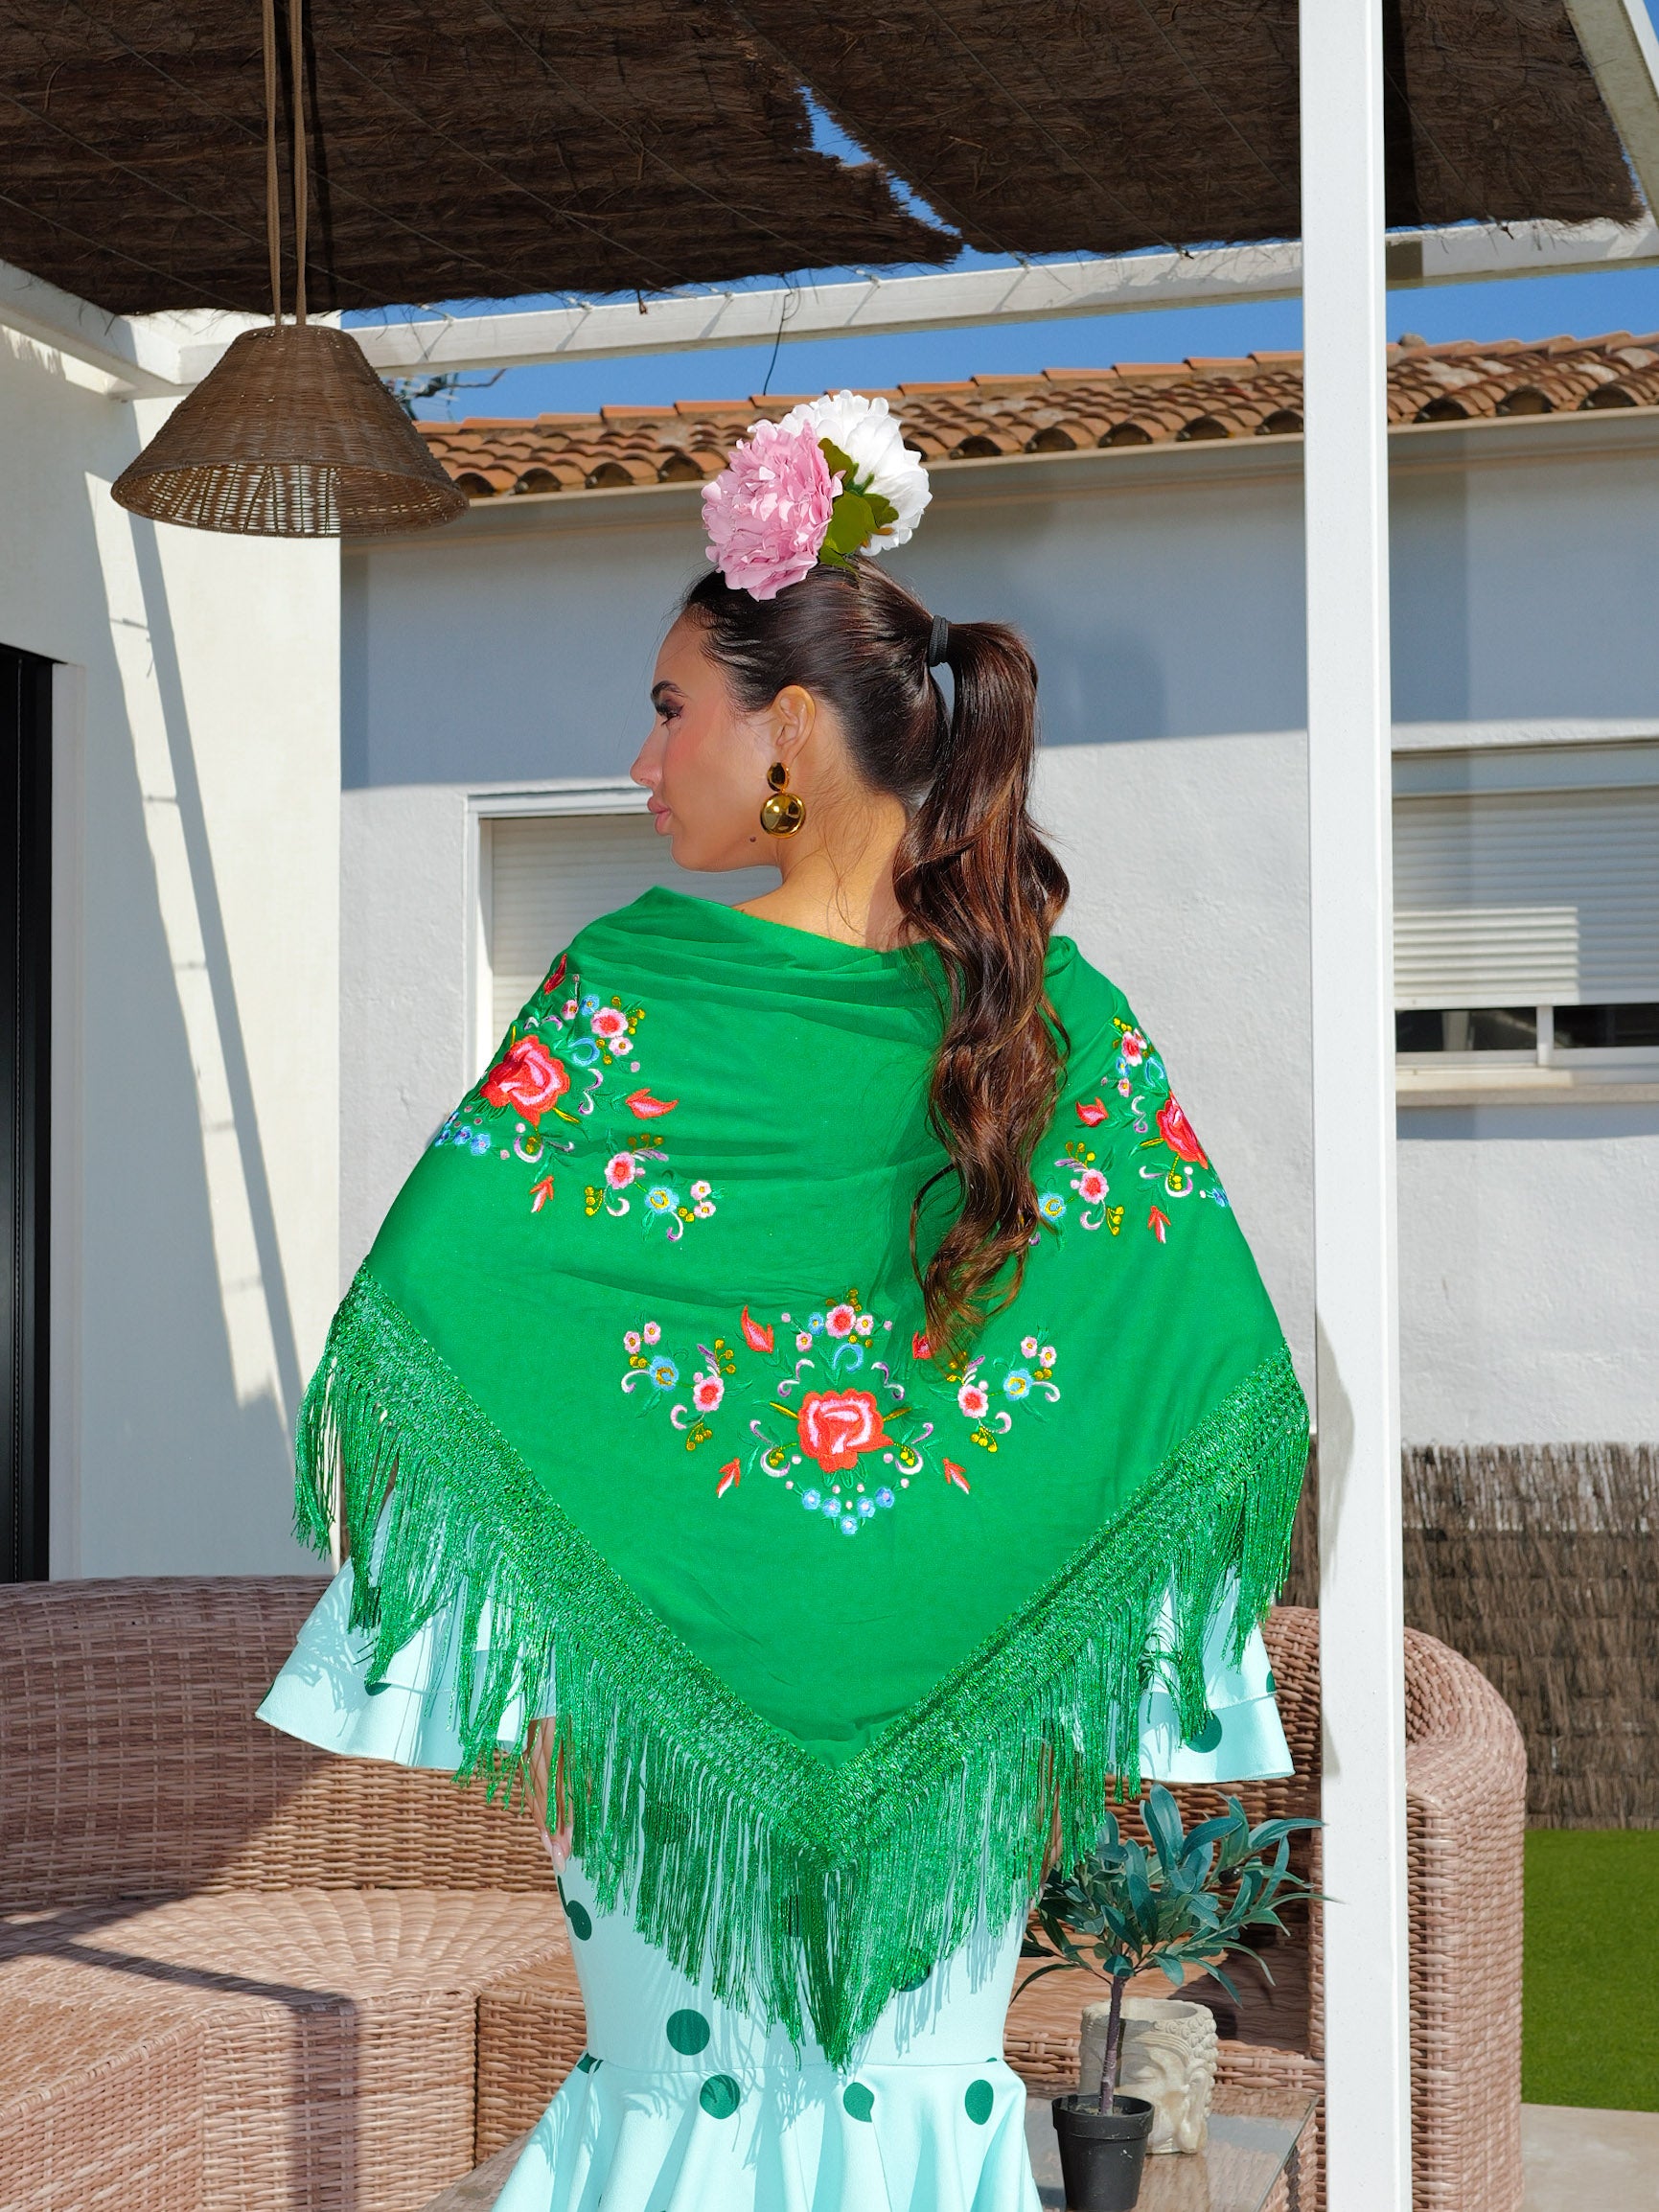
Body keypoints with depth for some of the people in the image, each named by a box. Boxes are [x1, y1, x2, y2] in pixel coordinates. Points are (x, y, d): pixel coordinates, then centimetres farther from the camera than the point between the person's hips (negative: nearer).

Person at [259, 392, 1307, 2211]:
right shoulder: (1063, 1009, -4)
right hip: (952, 1707, 3)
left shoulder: (633, 984, -14)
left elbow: (428, 1299, -16)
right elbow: (1219, 1353, -2)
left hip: (673, 1662, -3)